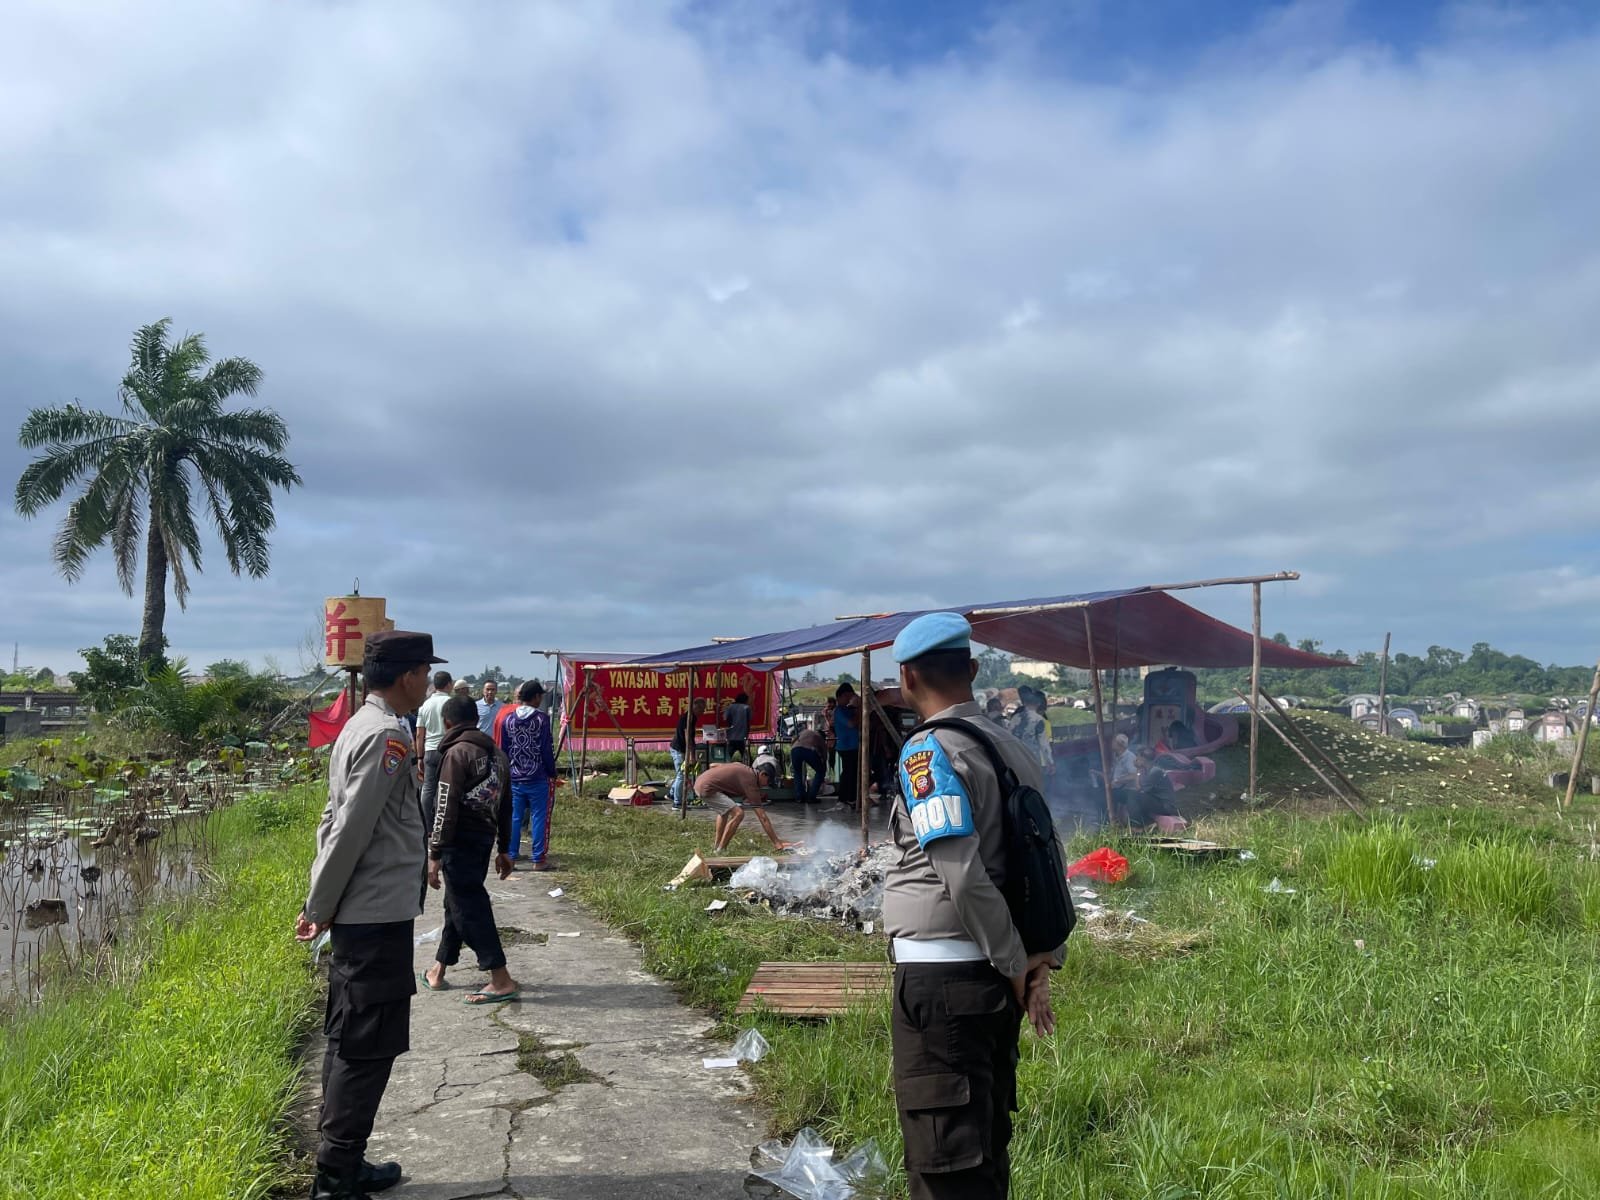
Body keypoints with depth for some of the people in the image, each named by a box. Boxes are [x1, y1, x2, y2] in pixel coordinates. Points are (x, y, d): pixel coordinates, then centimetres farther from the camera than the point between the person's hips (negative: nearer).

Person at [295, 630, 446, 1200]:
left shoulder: (358, 726, 12)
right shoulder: (389, 735, -18)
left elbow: (334, 822, 14)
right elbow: (350, 831, -20)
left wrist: (320, 906, 15)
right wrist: (319, 909, -11)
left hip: (356, 914, 10)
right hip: (379, 915, -10)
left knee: (349, 1041, 15)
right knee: (370, 1047, -2)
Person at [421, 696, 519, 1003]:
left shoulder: (457, 752, -10)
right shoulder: (496, 753, 13)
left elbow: (446, 808, -15)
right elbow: (505, 805, 16)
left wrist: (435, 854, -13)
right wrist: (504, 849, 22)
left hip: (460, 842, -8)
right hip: (484, 840, 8)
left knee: (468, 908, -4)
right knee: (458, 902, 19)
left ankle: (501, 980, -5)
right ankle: (439, 969, 30)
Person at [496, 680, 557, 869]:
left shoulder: (508, 720, 4)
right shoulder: (542, 718, -9)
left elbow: (503, 751, 9)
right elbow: (547, 749, -9)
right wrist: (552, 773, 3)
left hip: (514, 778, 4)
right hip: (538, 778, -4)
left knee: (514, 818, 12)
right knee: (539, 818, 3)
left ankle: (510, 856, 16)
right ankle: (537, 859, 5)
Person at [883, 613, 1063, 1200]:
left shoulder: (928, 751, -15)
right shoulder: (1015, 749, 9)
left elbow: (964, 878, -21)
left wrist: (1016, 964, -11)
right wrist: (1044, 957, 11)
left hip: (941, 975, -8)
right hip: (995, 975, 8)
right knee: (987, 1144, 20)